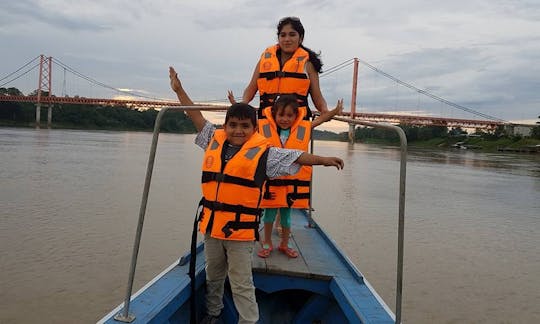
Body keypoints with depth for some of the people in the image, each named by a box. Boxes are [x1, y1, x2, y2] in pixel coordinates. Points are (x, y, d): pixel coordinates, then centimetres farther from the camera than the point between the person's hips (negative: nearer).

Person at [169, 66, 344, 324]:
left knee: (242, 285, 2)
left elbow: (295, 157, -5)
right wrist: (179, 90, 18)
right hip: (211, 225, 5)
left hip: (240, 230, -5)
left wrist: (323, 160, -13)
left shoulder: (263, 152, -5)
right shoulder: (214, 141, 6)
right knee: (213, 277, 23)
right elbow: (197, 117, 15)